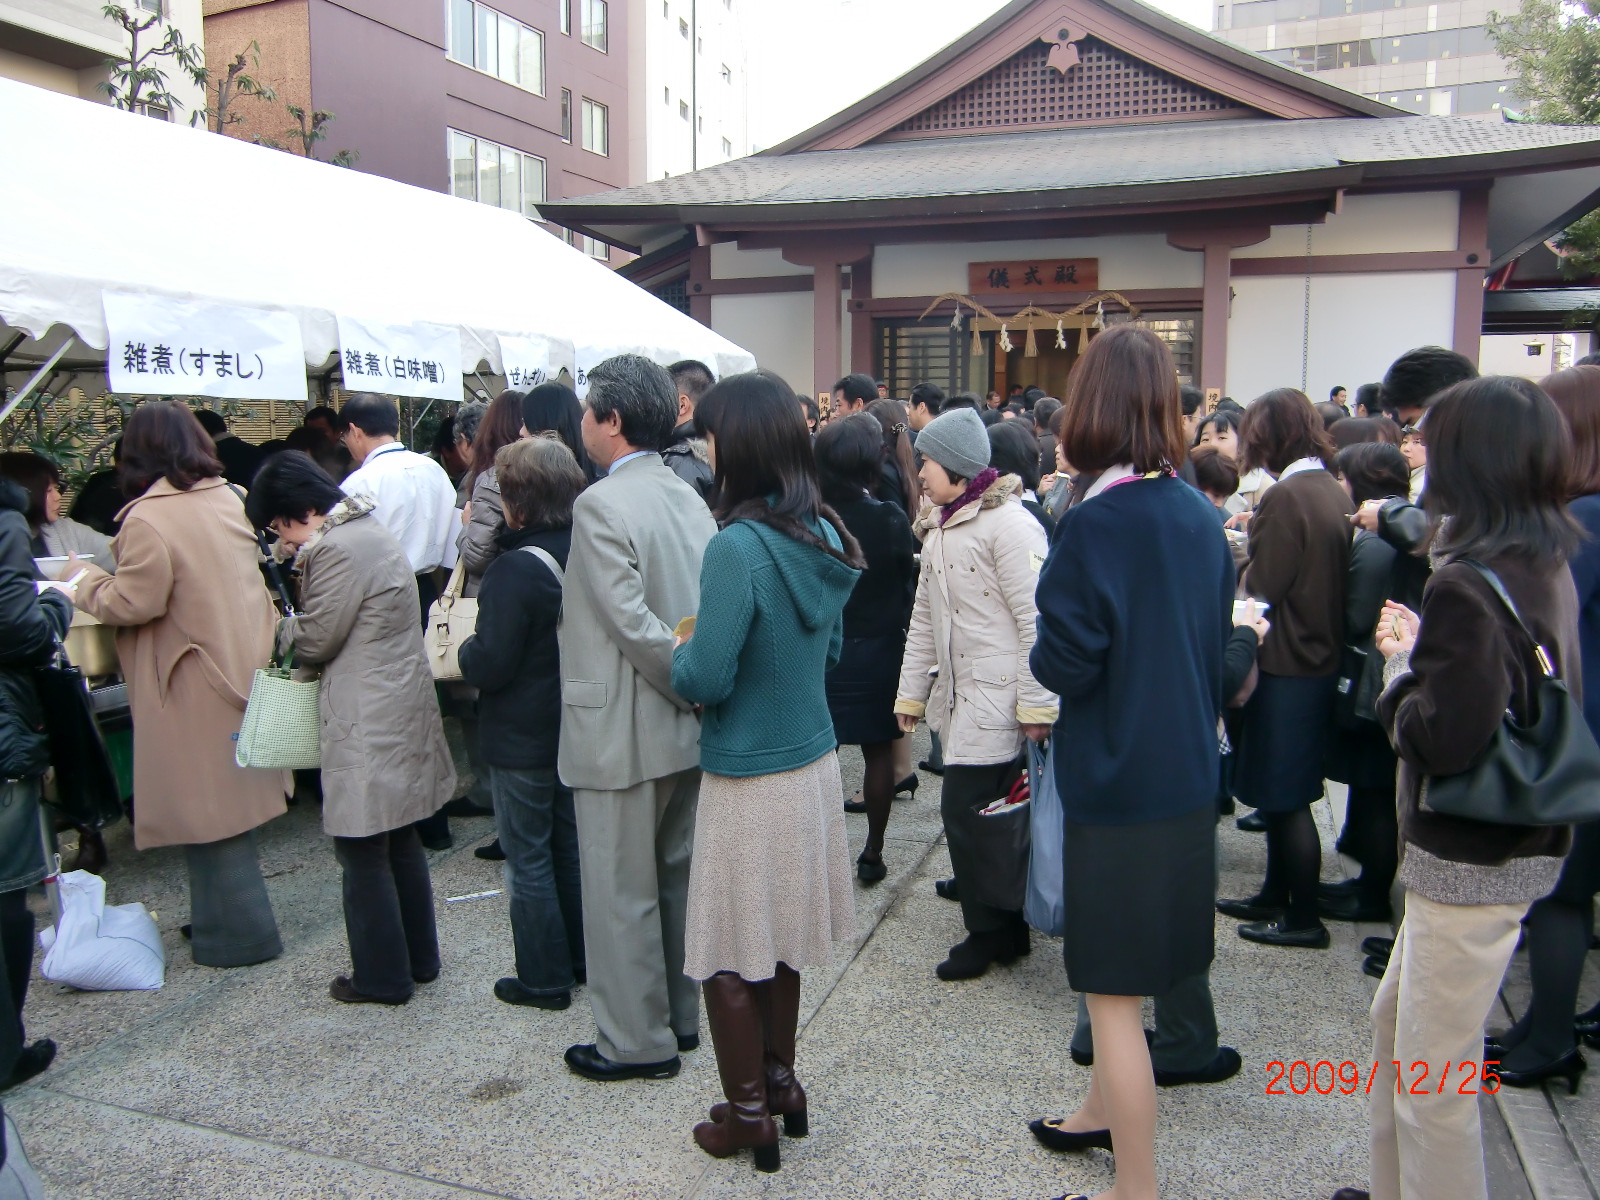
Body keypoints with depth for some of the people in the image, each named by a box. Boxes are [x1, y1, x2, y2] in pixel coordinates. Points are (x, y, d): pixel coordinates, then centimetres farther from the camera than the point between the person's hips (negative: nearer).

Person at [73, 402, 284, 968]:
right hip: (242, 662, 8)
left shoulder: (147, 519, -19)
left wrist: (88, 582, 1)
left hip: (196, 684, -8)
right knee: (226, 794, 17)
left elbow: (133, 603, -17)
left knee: (206, 804, 3)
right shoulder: (228, 498, 5)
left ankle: (239, 932, 12)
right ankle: (223, 915, 30)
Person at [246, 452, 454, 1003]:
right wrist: (302, 562, 6)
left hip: (367, 721, -10)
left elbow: (315, 639, -14)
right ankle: (418, 958, 31)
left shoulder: (337, 549, -19)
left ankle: (382, 977, 15)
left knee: (363, 851, 3)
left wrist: (281, 626, 6)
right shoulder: (369, 529, 12)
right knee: (399, 840, 19)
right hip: (403, 705, 10)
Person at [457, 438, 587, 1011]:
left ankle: (544, 979, 17)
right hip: (577, 730, 7)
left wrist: (464, 648, -3)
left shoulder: (516, 569, -23)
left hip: (521, 741, -7)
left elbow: (490, 666, -23)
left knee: (528, 860, 6)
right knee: (571, 847, 20)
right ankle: (584, 960, 32)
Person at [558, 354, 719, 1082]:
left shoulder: (600, 505, -18)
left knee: (621, 893, 6)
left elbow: (633, 624, -23)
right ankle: (681, 1016, 33)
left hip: (623, 734, -8)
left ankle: (637, 1042, 20)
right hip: (686, 728, 8)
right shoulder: (688, 498, 6)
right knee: (677, 877, 19)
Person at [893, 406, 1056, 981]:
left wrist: (1036, 705, -17)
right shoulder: (937, 526, 14)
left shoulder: (1008, 522, -13)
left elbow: (1037, 619, -16)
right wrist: (911, 692, 18)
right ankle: (1008, 929, 24)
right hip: (956, 695, 8)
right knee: (984, 815, 11)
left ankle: (989, 934, 11)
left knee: (965, 810, -7)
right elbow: (924, 618, 18)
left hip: (997, 696, -8)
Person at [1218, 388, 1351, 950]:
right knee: (1283, 791, 19)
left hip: (1288, 663, -9)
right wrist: (1256, 542, 11)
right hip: (1320, 656, 9)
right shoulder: (1333, 491, 6)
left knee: (1286, 796, 3)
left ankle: (1304, 918, 14)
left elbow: (1262, 586, -17)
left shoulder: (1286, 495, -19)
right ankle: (1275, 897, 31)